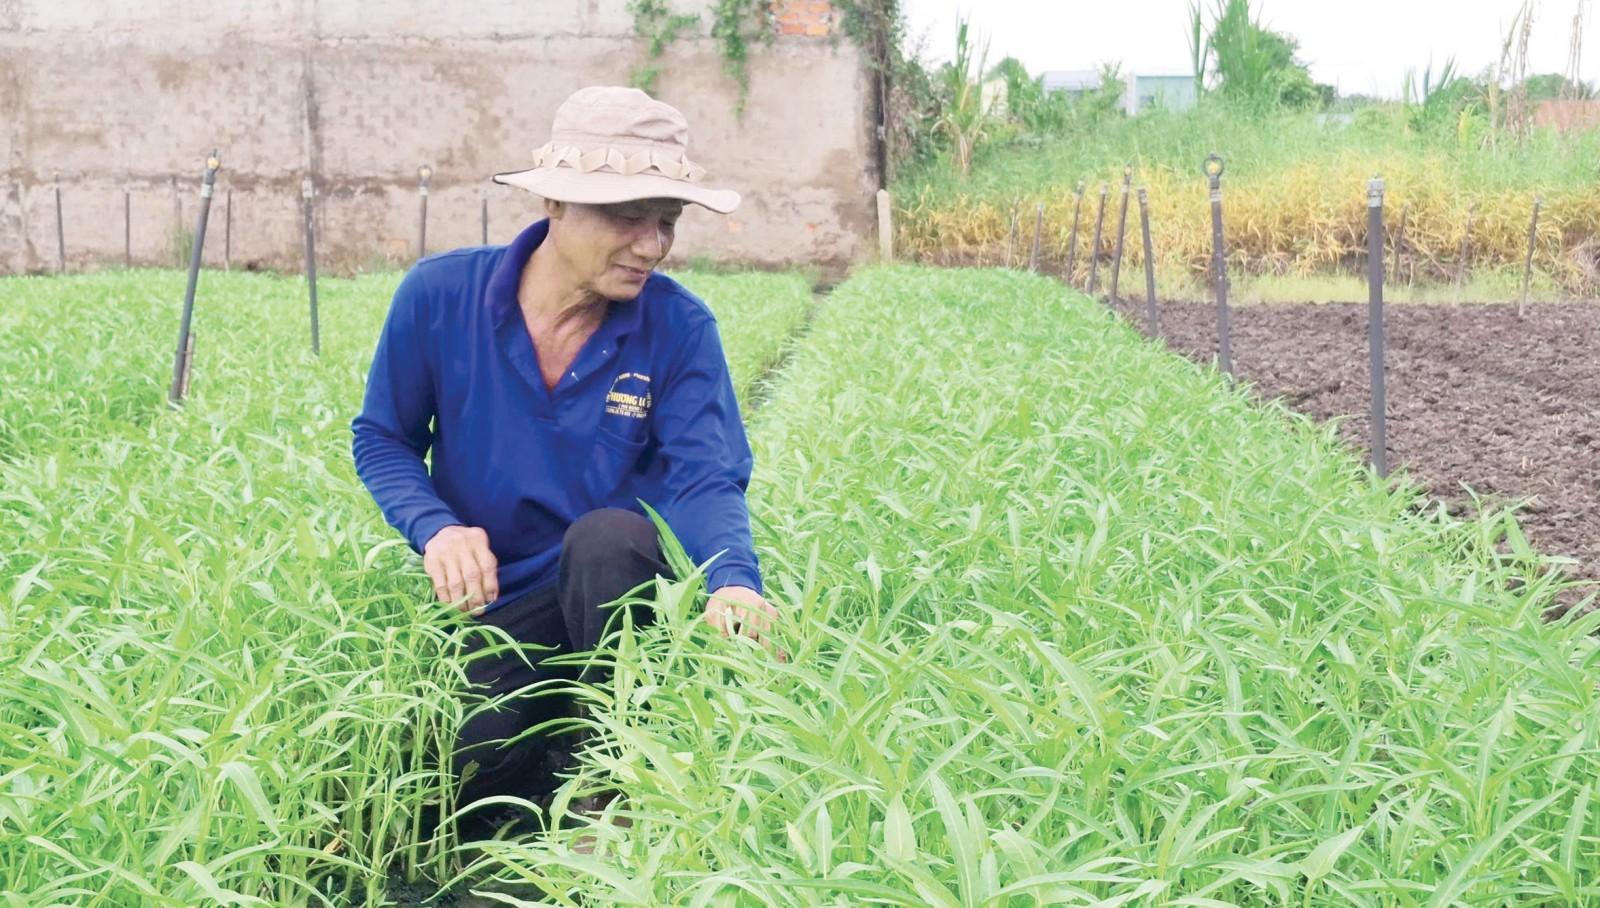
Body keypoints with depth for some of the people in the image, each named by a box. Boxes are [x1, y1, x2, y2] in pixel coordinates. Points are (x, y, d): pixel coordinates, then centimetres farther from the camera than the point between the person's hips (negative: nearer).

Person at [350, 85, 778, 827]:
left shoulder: (678, 327, -11)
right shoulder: (438, 297, -9)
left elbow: (706, 479, -18)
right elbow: (381, 440, 2)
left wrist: (735, 582, -41)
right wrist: (434, 528, -19)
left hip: (616, 591, 0)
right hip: (490, 604, 1)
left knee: (607, 534, -36)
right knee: (467, 760, -25)